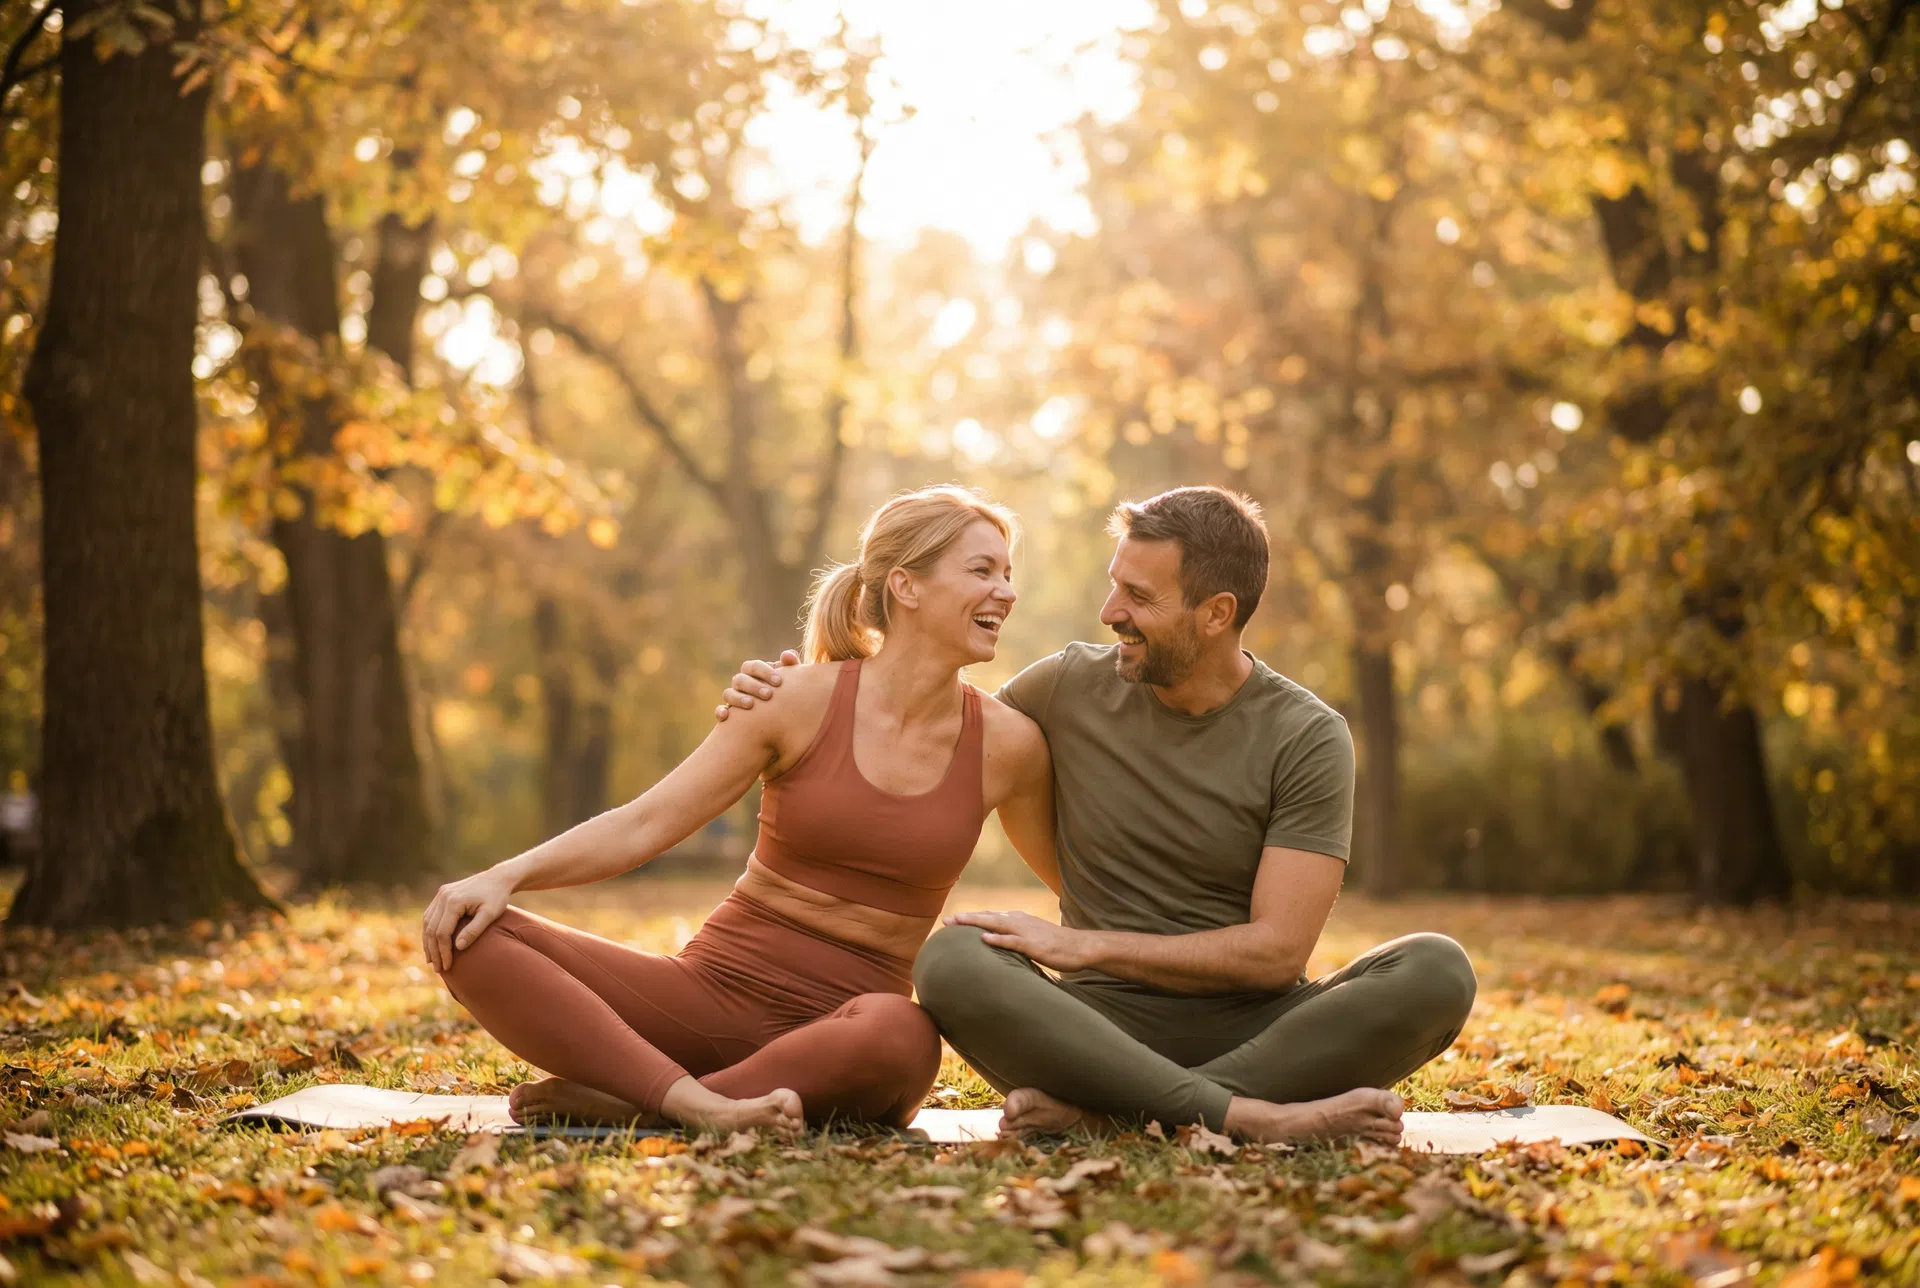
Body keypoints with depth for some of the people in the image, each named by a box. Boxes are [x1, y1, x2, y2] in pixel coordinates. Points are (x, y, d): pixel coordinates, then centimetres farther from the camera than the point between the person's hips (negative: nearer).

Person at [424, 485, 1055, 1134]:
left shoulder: (1005, 745, 3)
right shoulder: (803, 702, -2)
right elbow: (643, 824, -5)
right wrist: (506, 876, -19)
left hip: (837, 1032, 0)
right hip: (713, 989, 0)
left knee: (902, 1037, -40)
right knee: (468, 933, -21)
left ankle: (614, 1099, -25)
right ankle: (696, 1104, -37)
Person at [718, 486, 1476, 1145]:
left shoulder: (1307, 739, -2)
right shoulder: (1072, 686, 6)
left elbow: (1277, 951, -9)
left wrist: (1079, 946, -12)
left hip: (1252, 1026, 0)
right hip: (1107, 1023, 1)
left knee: (1436, 972, -30)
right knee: (951, 963, -30)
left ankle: (1096, 1110, -35)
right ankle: (1248, 1118, -35)